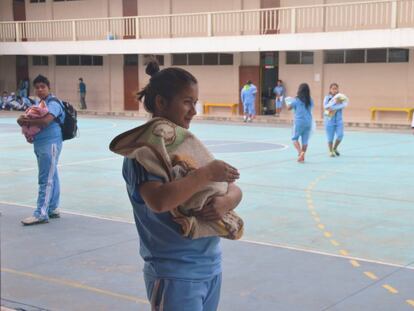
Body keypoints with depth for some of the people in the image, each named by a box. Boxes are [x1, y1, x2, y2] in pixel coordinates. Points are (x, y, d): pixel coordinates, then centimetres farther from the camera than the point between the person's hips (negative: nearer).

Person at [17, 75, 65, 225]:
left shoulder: (53, 103, -10)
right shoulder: (38, 103, 18)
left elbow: (46, 121, -24)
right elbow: (26, 117, 17)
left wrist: (26, 121, -14)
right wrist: (23, 120, -7)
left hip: (50, 144, -9)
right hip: (39, 144, 9)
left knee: (46, 179, -9)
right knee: (51, 177, 14)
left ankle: (41, 213, -10)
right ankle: (52, 209, 20)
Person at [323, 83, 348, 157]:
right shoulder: (327, 97, -3)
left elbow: (344, 104, -19)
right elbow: (325, 106, -18)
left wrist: (333, 108, -26)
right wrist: (334, 102, -32)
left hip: (339, 120, 2)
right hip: (329, 120, -2)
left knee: (340, 135, -10)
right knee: (330, 138, 0)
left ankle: (335, 148, 18)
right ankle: (331, 152, 22)